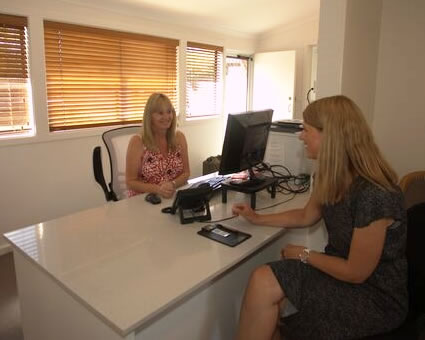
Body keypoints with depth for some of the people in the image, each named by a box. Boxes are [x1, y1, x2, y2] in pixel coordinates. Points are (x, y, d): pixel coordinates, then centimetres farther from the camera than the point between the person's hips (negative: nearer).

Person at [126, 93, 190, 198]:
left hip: (174, 196, 1)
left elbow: (186, 173, 3)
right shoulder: (137, 142, -10)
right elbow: (130, 182, -9)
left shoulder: (179, 137, 1)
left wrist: (173, 184, -17)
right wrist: (158, 189, -23)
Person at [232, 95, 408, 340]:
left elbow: (356, 272, -21)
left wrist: (305, 255, -10)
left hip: (376, 294, -7)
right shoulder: (334, 176, -2)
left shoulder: (374, 195, -29)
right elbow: (306, 216, 14)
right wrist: (258, 218, 15)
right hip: (341, 270, 7)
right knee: (263, 282, -16)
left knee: (264, 284, -20)